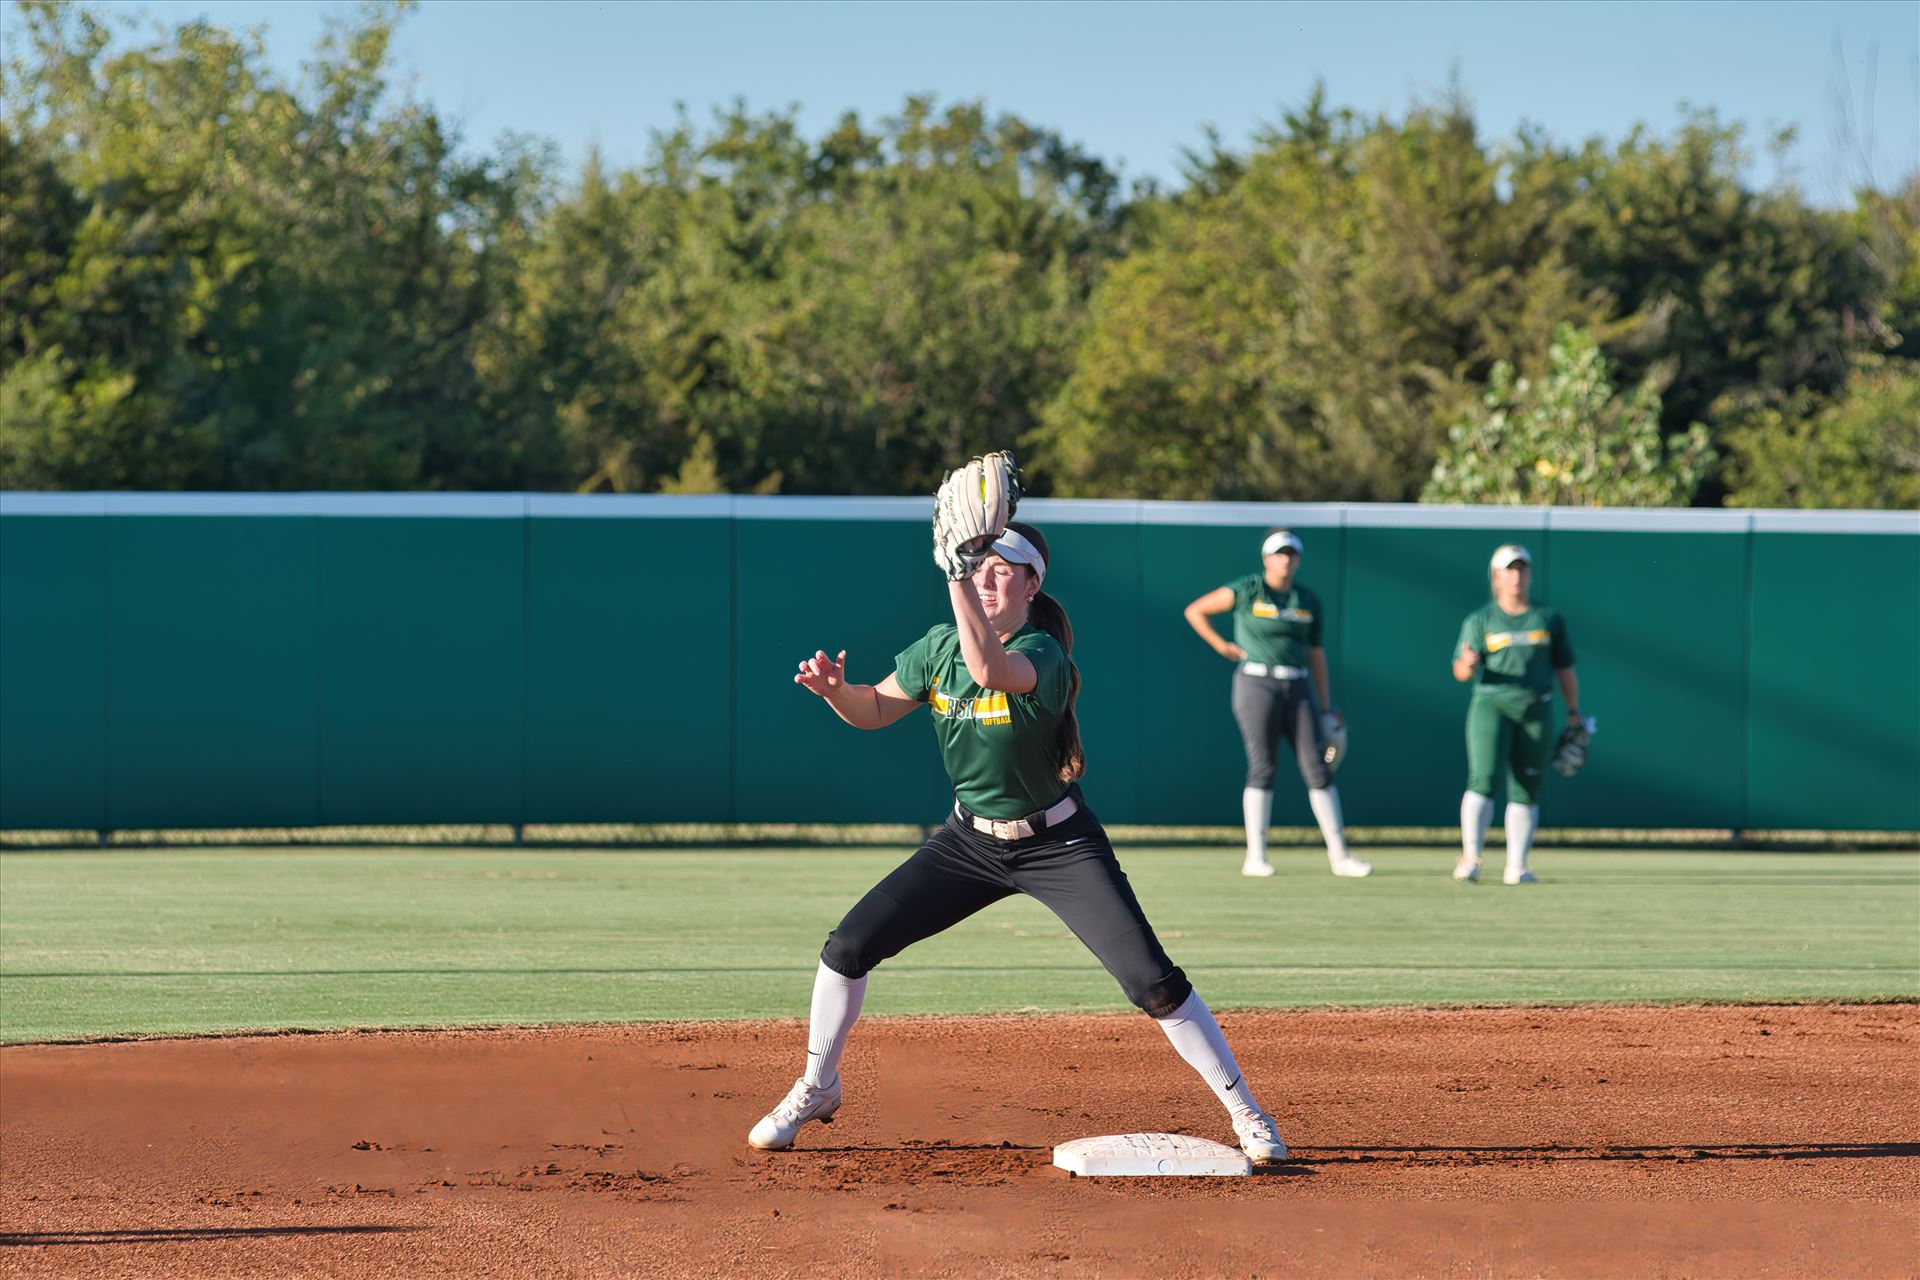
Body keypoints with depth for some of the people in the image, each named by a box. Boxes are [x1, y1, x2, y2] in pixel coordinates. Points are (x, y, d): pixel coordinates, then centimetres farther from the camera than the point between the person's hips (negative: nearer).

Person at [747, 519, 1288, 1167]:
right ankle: (816, 1089, 18)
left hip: (1058, 846, -5)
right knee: (849, 944, -3)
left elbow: (988, 668, -45)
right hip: (970, 841, 5)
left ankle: (1245, 1113, -2)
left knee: (1153, 982, -15)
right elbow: (874, 710, 5)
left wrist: (955, 572, -45)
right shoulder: (940, 646, -4)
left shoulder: (1044, 655, -23)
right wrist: (836, 688, -16)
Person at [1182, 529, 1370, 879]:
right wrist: (1221, 647, -2)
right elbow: (1194, 611, 4)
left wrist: (1326, 707, 15)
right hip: (1256, 684, -4)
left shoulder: (1308, 601, 10)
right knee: (1262, 768, -6)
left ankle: (1339, 856, 2)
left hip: (1298, 690, 4)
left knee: (1318, 768, 0)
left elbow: (1316, 654, 16)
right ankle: (1255, 858, -1)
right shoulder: (1246, 592, -3)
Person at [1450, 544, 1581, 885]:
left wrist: (1573, 712, 9)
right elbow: (1460, 672, -2)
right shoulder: (1480, 620, 5)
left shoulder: (1549, 618, 11)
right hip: (1491, 705, -2)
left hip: (1536, 712, 2)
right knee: (1483, 777, -18)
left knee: (1526, 790, 2)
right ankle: (1470, 857, -20)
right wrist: (1468, 664, -25)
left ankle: (1516, 866, 6)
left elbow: (1564, 667, 14)